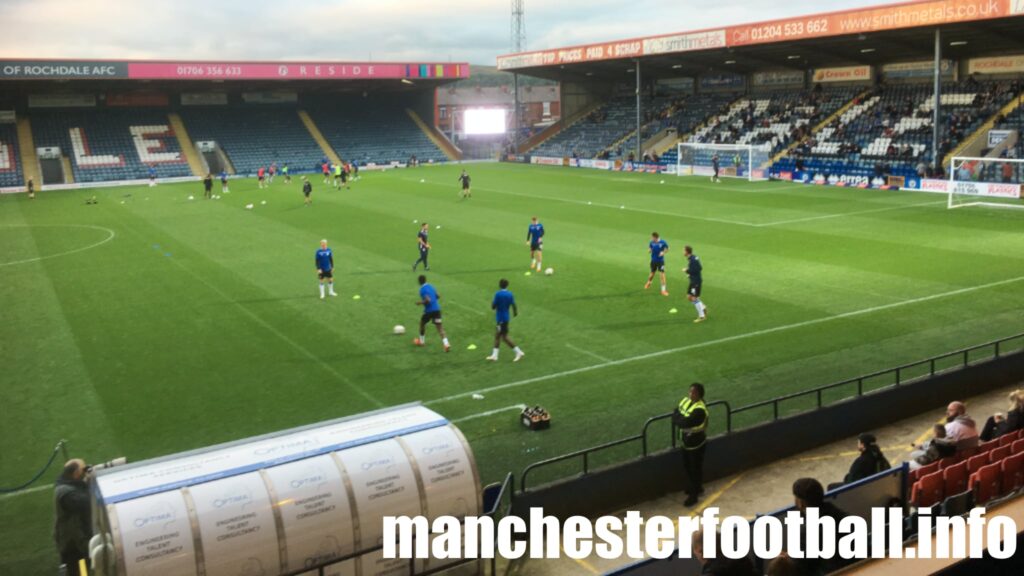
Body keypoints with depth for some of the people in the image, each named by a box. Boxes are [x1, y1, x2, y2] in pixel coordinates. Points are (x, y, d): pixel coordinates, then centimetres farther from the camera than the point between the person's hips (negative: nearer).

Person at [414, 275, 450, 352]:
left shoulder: (422, 289, -12)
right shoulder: (430, 286, 12)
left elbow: (428, 300, -22)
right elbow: (438, 296, 18)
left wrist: (420, 303, -7)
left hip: (429, 310, -6)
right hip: (437, 309, 6)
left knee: (422, 323, 21)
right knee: (439, 326, 0)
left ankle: (421, 341, 34)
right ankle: (446, 344, -19)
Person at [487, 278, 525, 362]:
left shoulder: (498, 294, -16)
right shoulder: (510, 294, 1)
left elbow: (493, 307, -13)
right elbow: (514, 305, 1)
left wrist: (492, 302, 7)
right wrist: (515, 313, 18)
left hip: (501, 318, -8)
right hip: (506, 317, 8)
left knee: (505, 337, -2)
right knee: (497, 335, 14)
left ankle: (519, 352, -3)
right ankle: (494, 355, 17)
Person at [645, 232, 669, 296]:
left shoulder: (663, 242, -15)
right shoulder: (652, 242, -7)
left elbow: (667, 249, 2)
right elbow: (649, 249, 6)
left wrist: (663, 252, -18)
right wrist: (649, 250, -18)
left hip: (660, 261, -3)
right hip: (653, 260, 3)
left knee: (662, 274, -9)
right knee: (652, 273, 17)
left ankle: (663, 290, -1)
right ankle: (648, 283, 49)